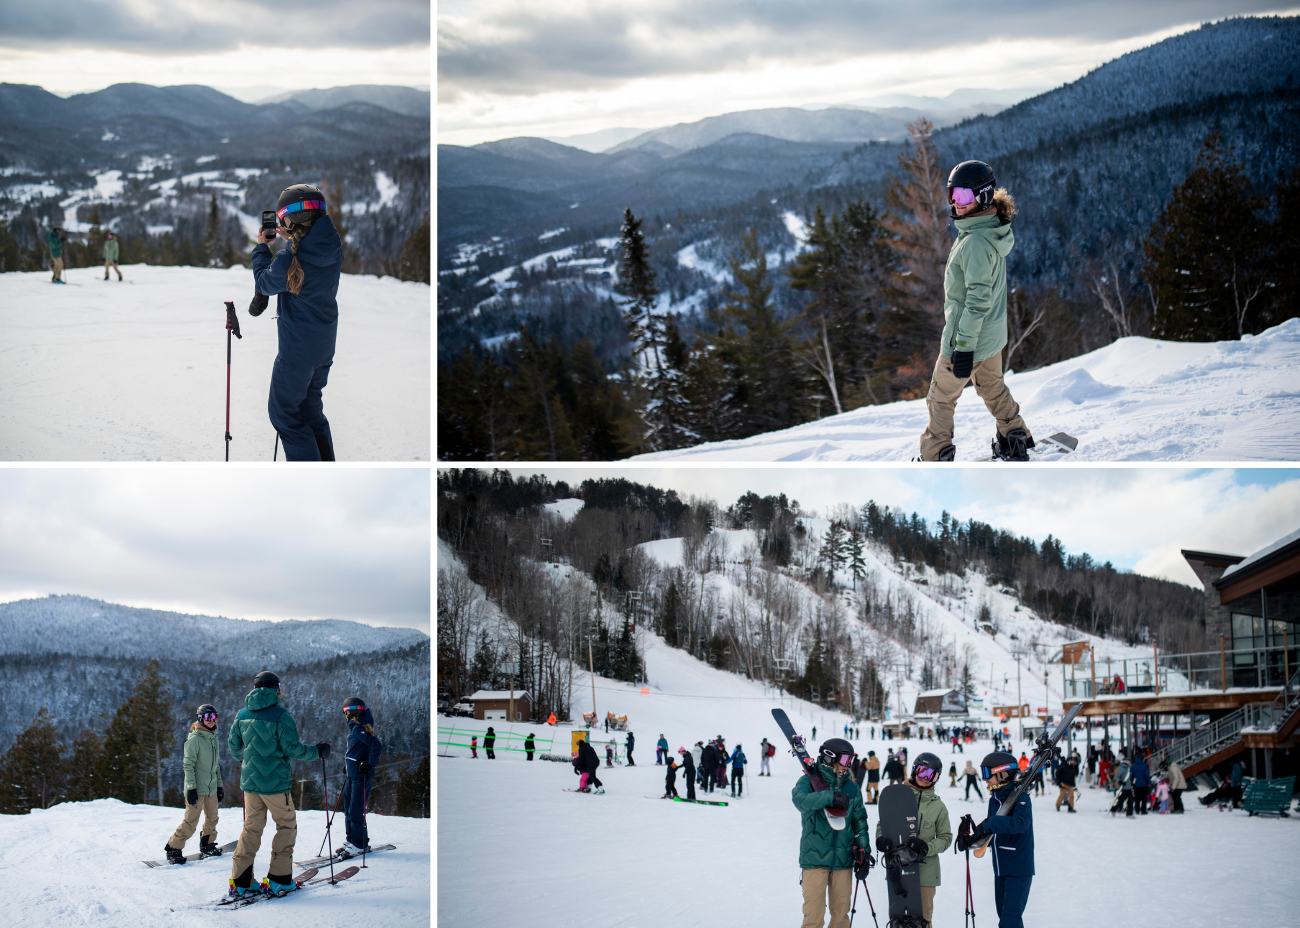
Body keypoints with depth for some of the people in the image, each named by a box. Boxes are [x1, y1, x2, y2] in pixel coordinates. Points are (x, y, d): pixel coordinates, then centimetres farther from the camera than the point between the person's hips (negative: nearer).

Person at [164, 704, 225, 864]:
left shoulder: (213, 739, 14)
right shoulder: (194, 739, -10)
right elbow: (188, 765, -13)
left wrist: (219, 785, 21)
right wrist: (191, 788, -18)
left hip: (211, 788, 8)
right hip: (197, 788, -8)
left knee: (212, 819, 12)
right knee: (191, 821, -10)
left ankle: (207, 846, 30)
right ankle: (174, 850, 0)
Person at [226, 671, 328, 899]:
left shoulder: (243, 714, 5)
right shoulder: (280, 714, -13)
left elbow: (233, 746, 15)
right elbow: (292, 749, -15)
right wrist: (317, 751, 1)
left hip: (250, 781, 5)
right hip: (275, 782, -5)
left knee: (252, 828, 13)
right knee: (287, 826, 9)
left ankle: (240, 881, 9)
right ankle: (279, 880, 5)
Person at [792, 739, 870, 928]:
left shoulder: (851, 788, 12)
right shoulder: (809, 781, -1)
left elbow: (859, 820, 17)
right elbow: (800, 800, -22)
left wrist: (863, 849, 6)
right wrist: (830, 797, -32)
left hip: (843, 860, 4)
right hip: (815, 857, -4)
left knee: (841, 912, 9)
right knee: (813, 913, -8)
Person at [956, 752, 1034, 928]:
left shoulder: (1020, 798, -13)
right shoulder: (994, 800, 10)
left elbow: (1020, 823, -33)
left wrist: (988, 825, -31)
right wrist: (970, 841, 2)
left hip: (1019, 869, -8)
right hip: (1000, 870, 8)